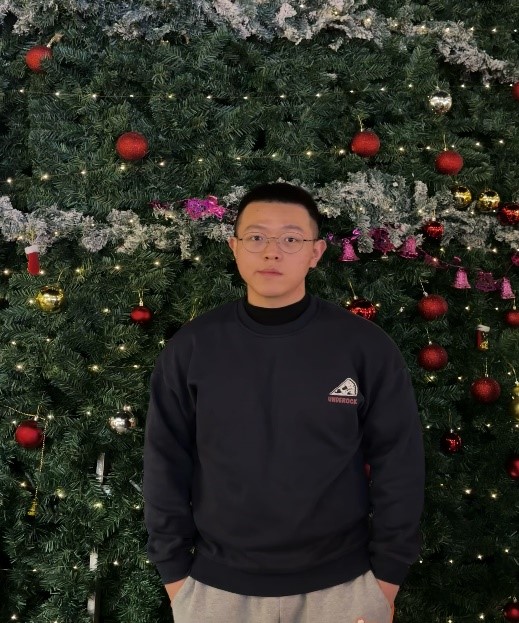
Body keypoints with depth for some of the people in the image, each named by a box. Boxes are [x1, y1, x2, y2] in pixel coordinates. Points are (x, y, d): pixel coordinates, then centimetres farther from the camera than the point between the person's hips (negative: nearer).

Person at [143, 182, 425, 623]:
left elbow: (397, 464, -3)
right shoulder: (190, 349, -5)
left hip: (341, 585, -1)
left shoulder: (367, 347, -8)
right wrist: (174, 571, 1)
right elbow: (167, 465, 1)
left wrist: (387, 576, -2)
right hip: (217, 585, 1)